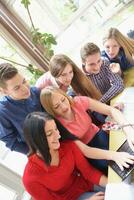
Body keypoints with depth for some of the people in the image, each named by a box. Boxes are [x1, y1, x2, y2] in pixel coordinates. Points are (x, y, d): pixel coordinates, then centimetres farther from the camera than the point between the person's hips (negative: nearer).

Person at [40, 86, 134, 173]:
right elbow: (85, 150, -31)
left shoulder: (79, 102, -19)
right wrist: (113, 155, -45)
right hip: (86, 154, -4)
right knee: (120, 168, -22)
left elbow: (111, 110, -22)